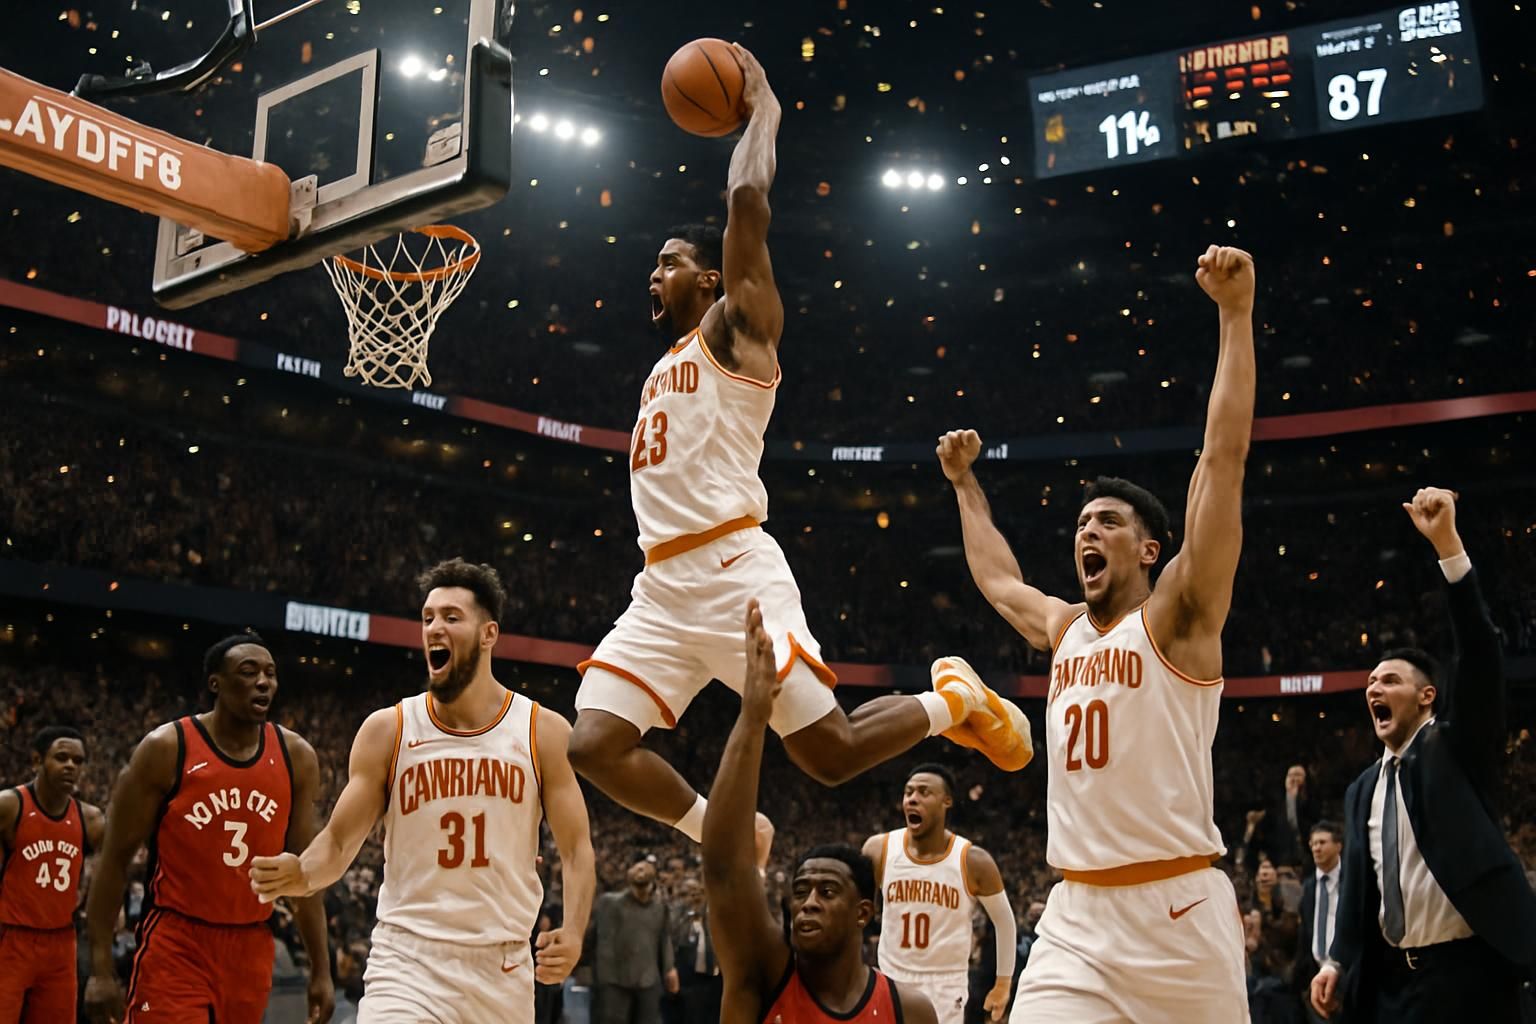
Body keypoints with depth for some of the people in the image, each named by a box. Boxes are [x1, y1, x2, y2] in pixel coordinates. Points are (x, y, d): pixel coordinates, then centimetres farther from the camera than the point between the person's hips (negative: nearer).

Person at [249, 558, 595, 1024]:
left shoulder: (544, 732, 0)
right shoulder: (386, 729, 0)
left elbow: (576, 848, 2)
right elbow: (338, 841, 1)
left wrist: (572, 932, -15)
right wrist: (302, 874, -22)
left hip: (506, 968, 2)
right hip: (408, 960, -1)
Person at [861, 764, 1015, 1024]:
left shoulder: (973, 861, -12)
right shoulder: (879, 850, -8)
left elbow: (1004, 921, 2)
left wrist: (1003, 985, 4)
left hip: (947, 985, -2)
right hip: (892, 983, 2)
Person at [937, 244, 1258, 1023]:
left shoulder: (1176, 620, -3)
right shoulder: (1063, 630, 14)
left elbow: (1223, 457, -11)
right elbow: (995, 577, 36)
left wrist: (1235, 316, -14)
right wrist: (964, 484, 44)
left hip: (1175, 911, -5)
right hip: (1076, 916, 5)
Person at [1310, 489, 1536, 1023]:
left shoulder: (1458, 749, 1)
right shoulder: (1362, 790, 18)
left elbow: (1479, 651, -14)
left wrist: (1447, 543, -24)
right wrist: (1337, 962, 6)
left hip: (1467, 969, -6)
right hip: (1391, 978, 6)